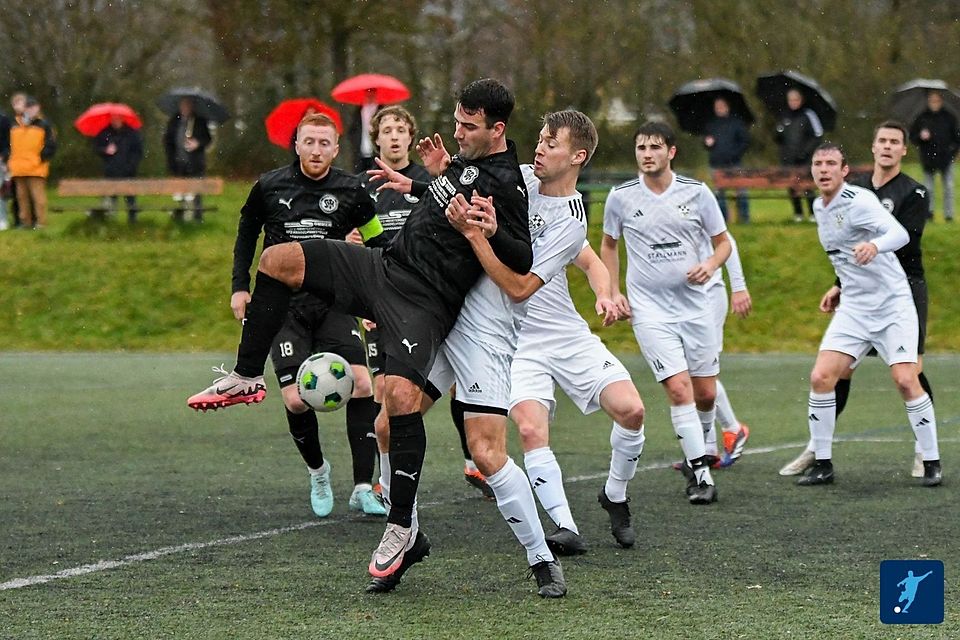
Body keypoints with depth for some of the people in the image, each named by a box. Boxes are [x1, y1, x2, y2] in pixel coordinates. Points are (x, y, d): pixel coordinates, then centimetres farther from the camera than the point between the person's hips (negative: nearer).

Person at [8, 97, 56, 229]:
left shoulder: (43, 125, 4)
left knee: (37, 196, -9)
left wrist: (41, 158, -8)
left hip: (36, 169, -5)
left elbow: (51, 146, 1)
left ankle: (40, 222, -6)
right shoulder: (15, 126, 16)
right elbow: (9, 145, 21)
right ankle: (25, 221, 14)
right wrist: (9, 161, 10)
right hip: (18, 169, 5)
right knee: (22, 196, 8)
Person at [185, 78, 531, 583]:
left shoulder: (506, 186, -15)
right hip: (385, 266, 9)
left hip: (423, 304, -9)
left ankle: (402, 525, -12)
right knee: (278, 260, -1)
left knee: (400, 395, -27)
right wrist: (418, 185, 36)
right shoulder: (468, 158, 11)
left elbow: (524, 262, -20)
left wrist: (490, 229, -33)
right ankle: (247, 377, 10)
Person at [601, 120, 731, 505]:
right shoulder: (621, 198, -1)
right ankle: (700, 473, -10)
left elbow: (723, 242, 8)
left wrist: (710, 266, -13)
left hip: (695, 306, 2)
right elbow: (609, 245, 15)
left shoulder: (697, 193, -2)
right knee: (679, 389, -15)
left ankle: (698, 447, 37)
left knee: (706, 393, 7)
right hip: (649, 310, -2)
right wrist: (613, 292, 7)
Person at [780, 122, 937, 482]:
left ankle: (923, 452, 9)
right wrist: (841, 286, 16)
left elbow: (903, 245, -16)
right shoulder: (856, 188, 10)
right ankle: (816, 450, 8)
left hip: (904, 288, -5)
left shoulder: (913, 193, -7)